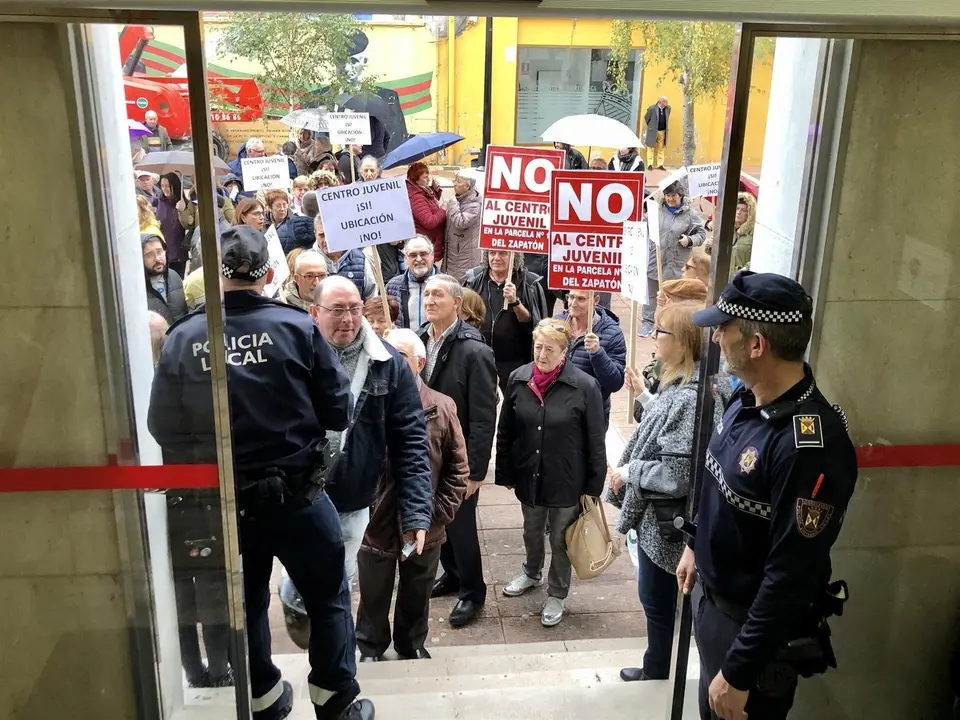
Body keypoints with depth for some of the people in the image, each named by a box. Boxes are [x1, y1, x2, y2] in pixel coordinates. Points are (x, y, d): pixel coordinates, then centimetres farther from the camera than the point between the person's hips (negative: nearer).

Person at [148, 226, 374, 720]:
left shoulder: (181, 338, -9)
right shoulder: (297, 327, -13)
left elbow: (161, 426, -3)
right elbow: (338, 412, -8)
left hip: (222, 500, 3)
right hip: (295, 492, -2)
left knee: (243, 603, 21)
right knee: (328, 598, 16)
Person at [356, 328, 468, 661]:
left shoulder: (442, 407, -8)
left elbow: (457, 469, -2)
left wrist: (440, 513, -8)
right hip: (376, 523, -1)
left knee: (417, 596, 22)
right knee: (373, 596, 19)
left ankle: (412, 645, 47)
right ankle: (370, 648, 44)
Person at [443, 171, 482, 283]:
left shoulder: (474, 205, -18)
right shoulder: (457, 199, 9)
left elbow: (460, 223, -29)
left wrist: (453, 205, -22)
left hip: (465, 252, -9)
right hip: (451, 248, 9)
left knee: (462, 282, -5)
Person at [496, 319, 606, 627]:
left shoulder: (585, 386, -18)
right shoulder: (518, 379, -7)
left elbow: (595, 441, -11)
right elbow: (505, 433, 2)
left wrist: (593, 485, -8)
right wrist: (504, 473, 4)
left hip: (566, 480, -4)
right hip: (528, 475, 4)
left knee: (560, 539, 14)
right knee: (531, 532, 25)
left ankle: (557, 595, 35)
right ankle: (531, 573, 52)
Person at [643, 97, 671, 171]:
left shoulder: (668, 108, 1)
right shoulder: (652, 108, -12)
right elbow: (645, 118, 0)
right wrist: (648, 127, 7)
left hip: (662, 132, 4)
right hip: (652, 131, -4)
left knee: (661, 148, 9)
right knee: (651, 148, 2)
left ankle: (660, 164, 15)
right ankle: (650, 164, 8)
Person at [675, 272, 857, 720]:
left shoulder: (810, 445, -33)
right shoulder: (747, 398, -5)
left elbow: (791, 578, -29)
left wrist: (739, 673, -23)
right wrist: (695, 545, 22)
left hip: (755, 624, -8)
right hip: (711, 595, 8)